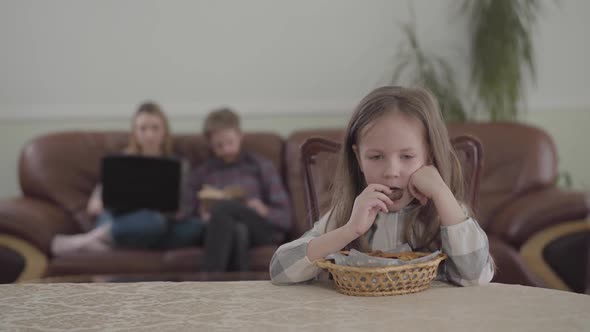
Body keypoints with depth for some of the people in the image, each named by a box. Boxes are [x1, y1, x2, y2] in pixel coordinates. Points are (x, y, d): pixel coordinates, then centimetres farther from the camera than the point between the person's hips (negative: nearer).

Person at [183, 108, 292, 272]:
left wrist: (264, 211, -11)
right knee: (237, 230, -37)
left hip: (260, 230, -1)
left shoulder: (261, 165, 17)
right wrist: (201, 214, -12)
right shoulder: (200, 173, 20)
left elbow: (285, 217, 11)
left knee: (222, 207, -32)